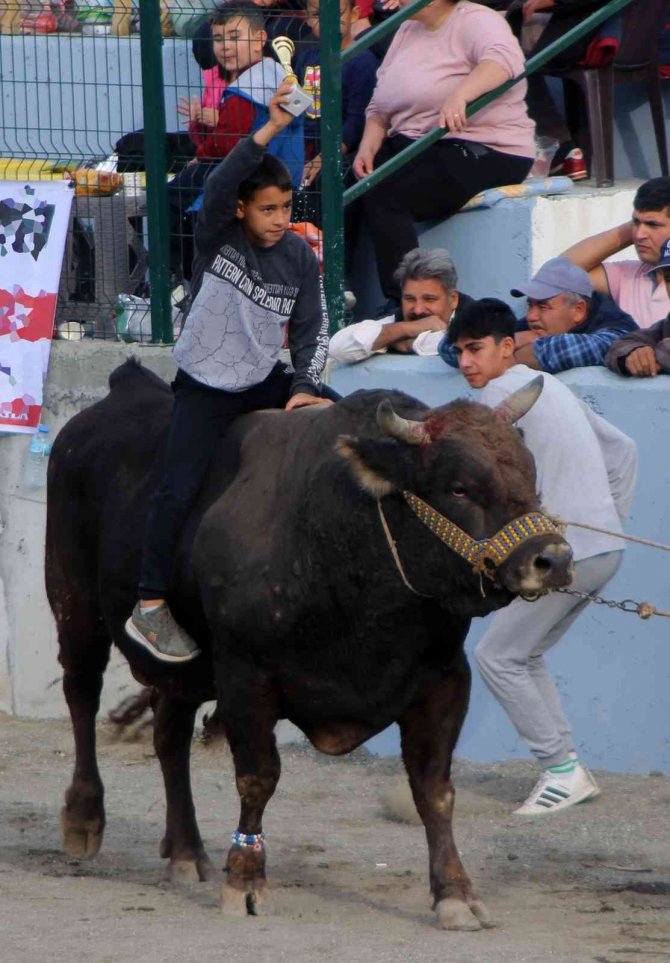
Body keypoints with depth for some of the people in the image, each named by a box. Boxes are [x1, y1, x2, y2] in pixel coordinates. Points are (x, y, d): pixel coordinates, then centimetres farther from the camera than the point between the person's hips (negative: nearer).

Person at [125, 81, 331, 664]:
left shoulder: (300, 256, -2)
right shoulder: (217, 238, -14)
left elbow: (312, 328, 1)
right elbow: (219, 185, -34)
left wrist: (304, 388, -13)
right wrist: (270, 130, -44)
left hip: (264, 380, 5)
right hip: (205, 386, -5)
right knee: (181, 489, -15)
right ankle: (150, 609, -8)